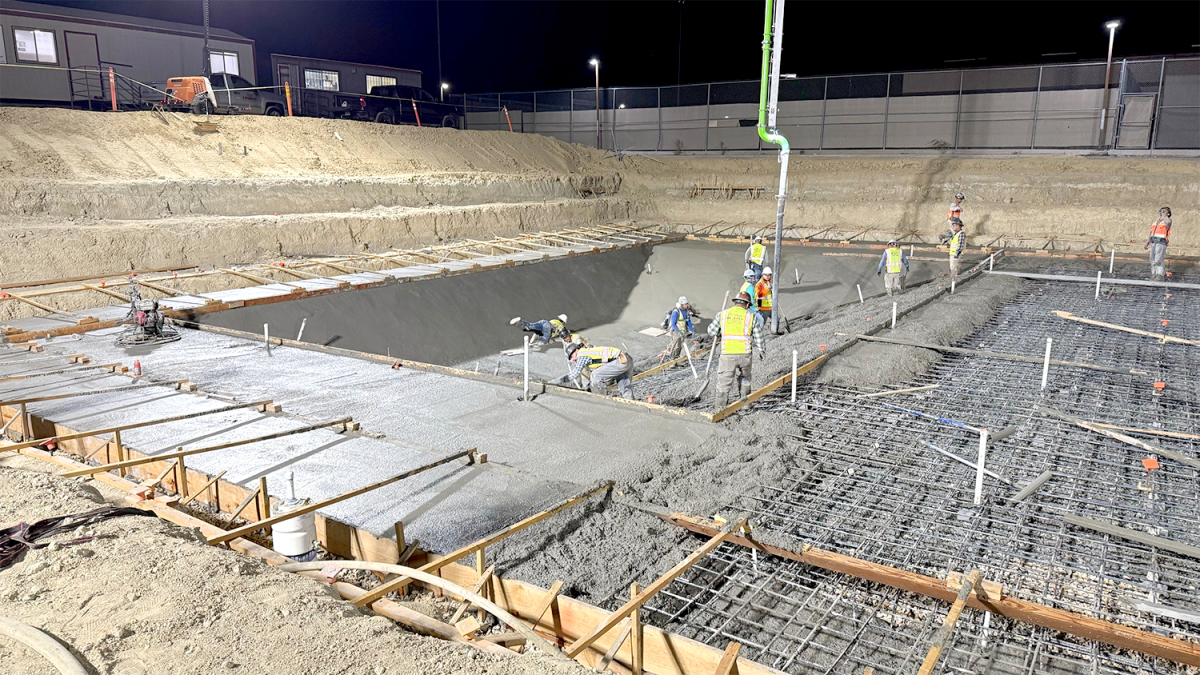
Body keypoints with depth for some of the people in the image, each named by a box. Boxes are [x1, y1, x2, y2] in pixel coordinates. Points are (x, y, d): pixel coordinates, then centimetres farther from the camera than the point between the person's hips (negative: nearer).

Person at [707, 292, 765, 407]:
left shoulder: (722, 315, 5)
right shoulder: (751, 316, 4)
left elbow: (711, 331, 14)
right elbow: (758, 337, 10)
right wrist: (762, 351, 26)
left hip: (727, 354, -1)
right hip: (745, 354, 1)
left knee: (724, 382, 4)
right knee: (744, 378, 23)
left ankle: (721, 407, 3)